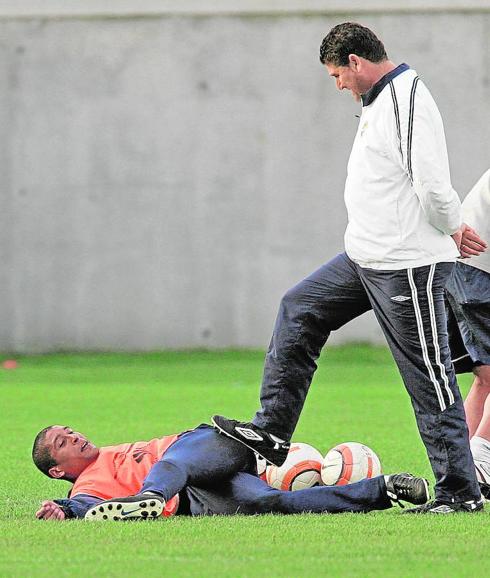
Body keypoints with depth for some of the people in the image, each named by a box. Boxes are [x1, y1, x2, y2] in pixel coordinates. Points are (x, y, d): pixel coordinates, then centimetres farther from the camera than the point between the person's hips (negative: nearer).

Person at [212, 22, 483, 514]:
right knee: (299, 310, 17)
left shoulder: (407, 102, -19)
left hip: (408, 265, -11)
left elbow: (434, 187, -24)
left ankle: (460, 490, 2)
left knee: (429, 376, -5)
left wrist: (452, 229, -8)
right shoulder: (377, 100, 13)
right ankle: (272, 432, 23)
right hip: (366, 257, 11)